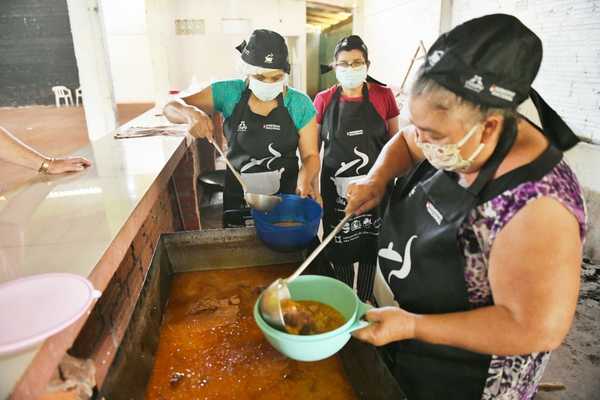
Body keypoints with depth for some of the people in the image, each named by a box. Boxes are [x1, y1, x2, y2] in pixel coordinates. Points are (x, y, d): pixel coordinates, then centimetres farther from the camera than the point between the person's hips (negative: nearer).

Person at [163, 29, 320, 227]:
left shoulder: (300, 104, -8)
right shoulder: (229, 93, -7)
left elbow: (310, 155, -3)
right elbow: (171, 108, -3)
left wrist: (305, 178, -26)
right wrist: (191, 114, -27)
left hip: (286, 200, 0)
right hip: (238, 200, 1)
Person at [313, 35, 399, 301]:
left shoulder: (384, 95, -1)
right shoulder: (324, 100, 1)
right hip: (336, 189, 0)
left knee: (370, 249, 12)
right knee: (340, 250, 9)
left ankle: (364, 303, 34)